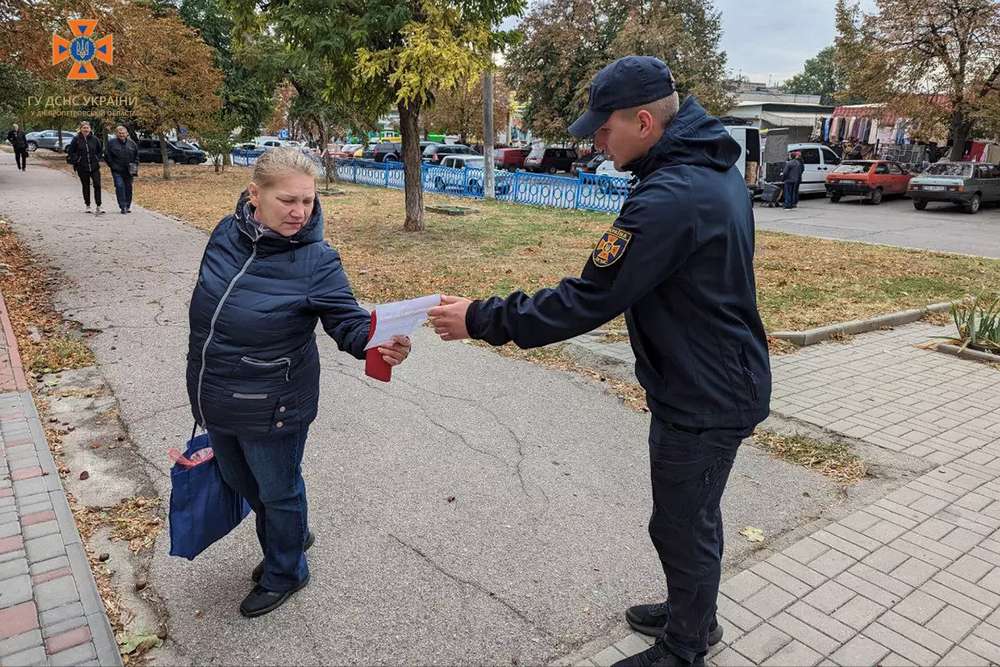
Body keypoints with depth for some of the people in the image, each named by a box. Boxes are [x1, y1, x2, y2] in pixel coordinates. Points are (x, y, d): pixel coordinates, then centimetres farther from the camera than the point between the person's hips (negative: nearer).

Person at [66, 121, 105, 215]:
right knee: (86, 186, 9)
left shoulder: (94, 139, 1)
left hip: (94, 167, 0)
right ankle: (88, 206, 19)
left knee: (97, 185, -10)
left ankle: (98, 207, -9)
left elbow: (101, 150, 15)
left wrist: (97, 159, 6)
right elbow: (70, 151, 5)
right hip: (82, 167, 0)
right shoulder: (76, 139, -2)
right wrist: (76, 160, -1)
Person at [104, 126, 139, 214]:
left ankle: (128, 206, 21)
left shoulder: (131, 143, 6)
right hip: (117, 171, -3)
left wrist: (135, 165, 4)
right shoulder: (111, 143, -2)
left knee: (128, 188, 8)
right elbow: (107, 156, 2)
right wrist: (113, 166, -5)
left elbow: (137, 155, 16)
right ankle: (122, 207, -11)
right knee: (119, 186, -13)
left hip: (129, 171, 3)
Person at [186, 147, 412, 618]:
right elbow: (206, 301, 9)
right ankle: (291, 539, 54)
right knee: (241, 483, 27)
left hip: (270, 410, -7)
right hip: (216, 403, 7)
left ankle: (283, 574, 43)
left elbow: (348, 320, -25)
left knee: (277, 491, 16)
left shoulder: (316, 260, -21)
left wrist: (378, 343, -49)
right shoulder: (226, 234, -5)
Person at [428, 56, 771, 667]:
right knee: (694, 514, 25)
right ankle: (694, 615, 47)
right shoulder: (713, 167, 4)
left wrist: (481, 320, -19)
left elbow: (587, 301, -27)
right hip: (720, 380, 10)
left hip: (704, 398, -10)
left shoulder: (670, 198, -29)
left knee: (682, 527, 10)